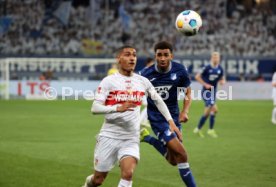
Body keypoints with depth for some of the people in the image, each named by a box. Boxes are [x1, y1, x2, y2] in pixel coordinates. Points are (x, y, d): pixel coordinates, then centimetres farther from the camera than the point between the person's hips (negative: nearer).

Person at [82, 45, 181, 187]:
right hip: (109, 136, -2)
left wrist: (170, 122, 12)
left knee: (128, 173, -22)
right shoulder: (109, 81, -6)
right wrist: (118, 108, -30)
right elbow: (95, 108, -15)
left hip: (131, 139, 2)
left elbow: (158, 101, 20)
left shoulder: (143, 81, 5)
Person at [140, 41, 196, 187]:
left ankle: (148, 138, 29)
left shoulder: (180, 71, -9)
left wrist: (185, 111, -11)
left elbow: (188, 93, 4)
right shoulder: (147, 75, -15)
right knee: (181, 154, -17)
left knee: (174, 161, 11)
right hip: (157, 118, -4)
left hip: (174, 116, 4)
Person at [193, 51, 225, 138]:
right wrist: (205, 84, -14)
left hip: (213, 92, 6)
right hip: (206, 91, -6)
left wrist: (222, 81, -6)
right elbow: (197, 76, -7)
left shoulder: (220, 69, 4)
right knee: (214, 109, -18)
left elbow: (222, 79, 18)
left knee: (207, 112, 7)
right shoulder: (207, 68, -12)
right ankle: (211, 130, -7)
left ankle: (198, 129, 19)